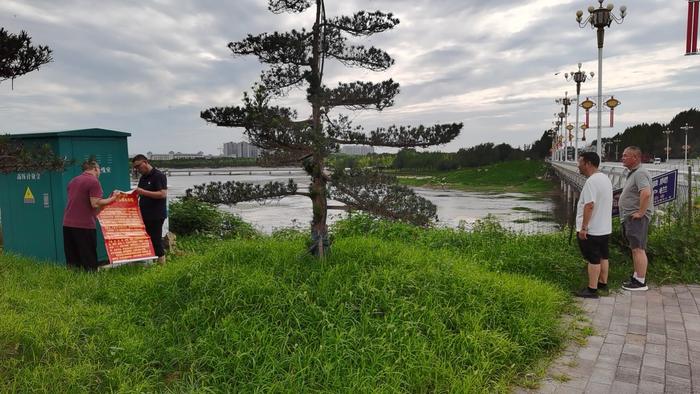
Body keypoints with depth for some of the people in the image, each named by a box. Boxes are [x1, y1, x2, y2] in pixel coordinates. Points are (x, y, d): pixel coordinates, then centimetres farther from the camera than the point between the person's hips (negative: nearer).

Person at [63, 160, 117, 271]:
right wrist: (112, 199, -6)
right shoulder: (94, 181, -8)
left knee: (72, 262, 11)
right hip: (84, 225, -7)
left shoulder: (73, 181, 15)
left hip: (67, 224, 7)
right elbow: (95, 204, -17)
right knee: (89, 262, -2)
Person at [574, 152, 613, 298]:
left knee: (594, 259, -4)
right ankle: (603, 283, 30)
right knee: (603, 256, 18)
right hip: (605, 228, 10)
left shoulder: (591, 181, -21)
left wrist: (583, 227, -23)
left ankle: (592, 289, 3)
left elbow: (589, 206, -27)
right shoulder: (605, 178, 12)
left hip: (592, 230, -10)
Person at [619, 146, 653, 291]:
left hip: (636, 218, -11)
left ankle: (641, 282, -3)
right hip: (630, 218, 11)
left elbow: (646, 193, -32)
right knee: (635, 248, 17)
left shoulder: (640, 173, -17)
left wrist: (641, 212, -25)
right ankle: (636, 276, 26)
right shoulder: (633, 173, 16)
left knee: (638, 249, -7)